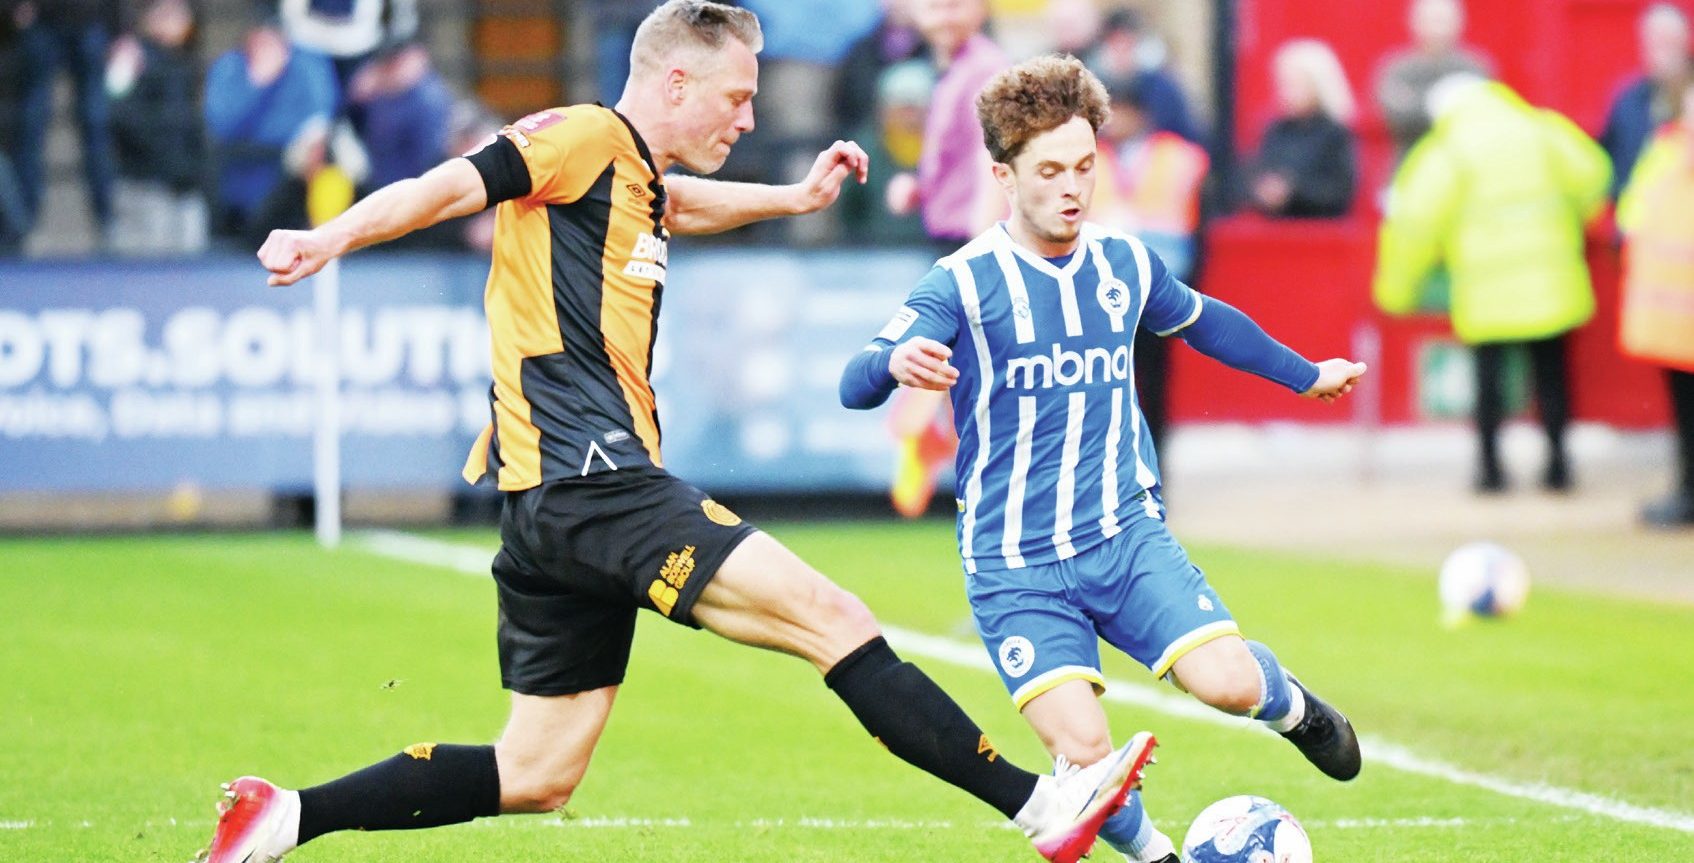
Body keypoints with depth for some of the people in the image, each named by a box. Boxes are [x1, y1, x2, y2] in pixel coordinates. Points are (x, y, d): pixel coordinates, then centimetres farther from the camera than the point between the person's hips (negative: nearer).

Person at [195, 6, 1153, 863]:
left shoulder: (638, 179, 23)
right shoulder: (586, 138, -5)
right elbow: (455, 186, -17)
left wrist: (797, 197, 44)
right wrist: (330, 239, -31)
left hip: (557, 505, 11)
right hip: (589, 478, -11)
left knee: (537, 777, 11)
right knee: (832, 618, -14)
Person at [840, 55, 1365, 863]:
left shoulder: (1125, 264, 5)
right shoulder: (963, 282, -10)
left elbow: (1203, 322, 28)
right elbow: (855, 386, -21)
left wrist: (1305, 375, 40)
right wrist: (895, 362, -45)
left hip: (1127, 537, 3)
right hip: (1014, 567, -3)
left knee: (1226, 681, -19)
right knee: (1083, 751, -19)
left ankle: (1290, 704, 18)